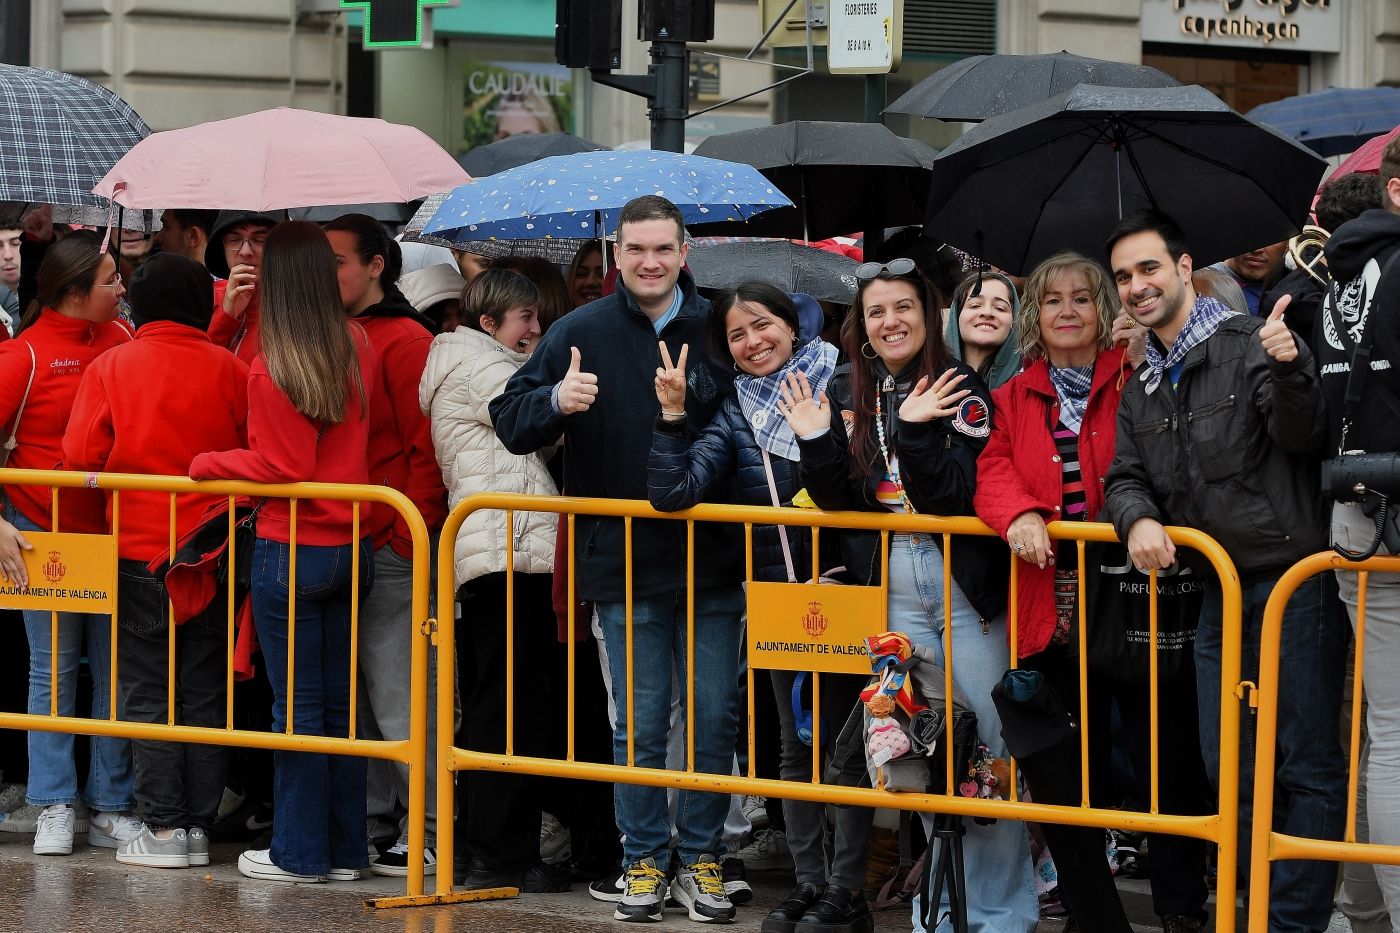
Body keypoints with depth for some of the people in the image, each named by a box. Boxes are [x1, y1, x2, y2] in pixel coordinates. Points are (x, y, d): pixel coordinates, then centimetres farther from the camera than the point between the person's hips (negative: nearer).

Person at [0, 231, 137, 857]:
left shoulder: (121, 340, 6)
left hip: (114, 532, 4)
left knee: (115, 670, 5)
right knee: (54, 669, 3)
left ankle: (111, 808, 12)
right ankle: (55, 809, 10)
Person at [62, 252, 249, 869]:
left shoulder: (110, 368, -5)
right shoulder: (230, 371, -3)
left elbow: (81, 458, -7)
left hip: (140, 555, -2)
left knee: (148, 694, 5)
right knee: (205, 695, 8)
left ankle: (163, 828, 2)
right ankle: (199, 825, 9)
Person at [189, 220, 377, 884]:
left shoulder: (272, 368, -16)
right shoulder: (358, 350, 1)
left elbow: (280, 469, -14)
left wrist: (205, 464, -2)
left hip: (290, 551, -6)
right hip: (351, 547, 6)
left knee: (297, 706, 2)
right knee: (338, 702, 12)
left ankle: (300, 853, 9)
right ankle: (346, 849, 17)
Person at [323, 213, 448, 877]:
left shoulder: (405, 341, -8)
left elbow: (425, 447, -12)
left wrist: (408, 536, -14)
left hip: (391, 548, -8)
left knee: (398, 695, -7)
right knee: (353, 693, 12)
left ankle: (428, 833, -2)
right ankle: (369, 817, 19)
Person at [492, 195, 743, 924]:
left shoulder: (718, 329, 2)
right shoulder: (581, 333, 0)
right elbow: (509, 421, -3)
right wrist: (556, 401, -23)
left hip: (710, 559, 1)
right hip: (622, 561, -1)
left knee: (715, 718, 6)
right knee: (639, 724, 5)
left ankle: (702, 859, 18)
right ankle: (645, 860, 16)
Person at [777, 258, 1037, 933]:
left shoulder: (960, 389, -5)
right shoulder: (847, 391, 8)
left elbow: (961, 495, -14)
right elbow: (836, 501, 6)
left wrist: (917, 431, -25)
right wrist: (814, 440, -9)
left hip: (966, 585, -4)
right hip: (891, 591, 4)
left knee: (988, 745, -4)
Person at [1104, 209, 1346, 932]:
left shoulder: (1248, 343, -5)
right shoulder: (1141, 388, 17)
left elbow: (1301, 437, -15)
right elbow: (1126, 477, 15)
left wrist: (1289, 373, -35)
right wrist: (1139, 519, -7)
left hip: (1294, 581, -8)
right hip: (1219, 594, 8)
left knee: (1308, 767, -6)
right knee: (1233, 774, 12)